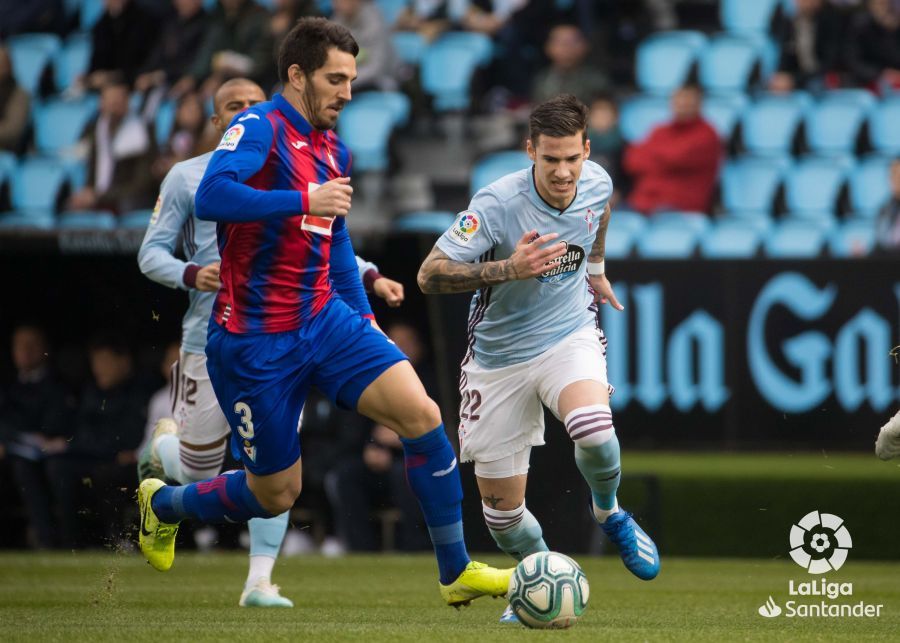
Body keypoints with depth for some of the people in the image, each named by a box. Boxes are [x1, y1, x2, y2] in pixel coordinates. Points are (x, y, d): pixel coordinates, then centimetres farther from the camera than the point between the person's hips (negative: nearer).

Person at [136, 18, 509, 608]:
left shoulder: (334, 150, 12)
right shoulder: (260, 128, -13)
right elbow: (211, 198, -31)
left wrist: (365, 320, 20)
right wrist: (305, 199, -31)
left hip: (325, 318, 7)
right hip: (254, 341, -7)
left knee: (421, 413, -15)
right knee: (276, 495, 3)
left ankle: (457, 573, -7)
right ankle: (162, 503, 33)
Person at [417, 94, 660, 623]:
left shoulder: (597, 183, -10)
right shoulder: (497, 204, -25)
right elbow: (430, 275, -26)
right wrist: (508, 269, -37)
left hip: (570, 336, 2)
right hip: (500, 357, -1)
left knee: (593, 430, -32)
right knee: (501, 508, 1)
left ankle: (609, 512, 1)